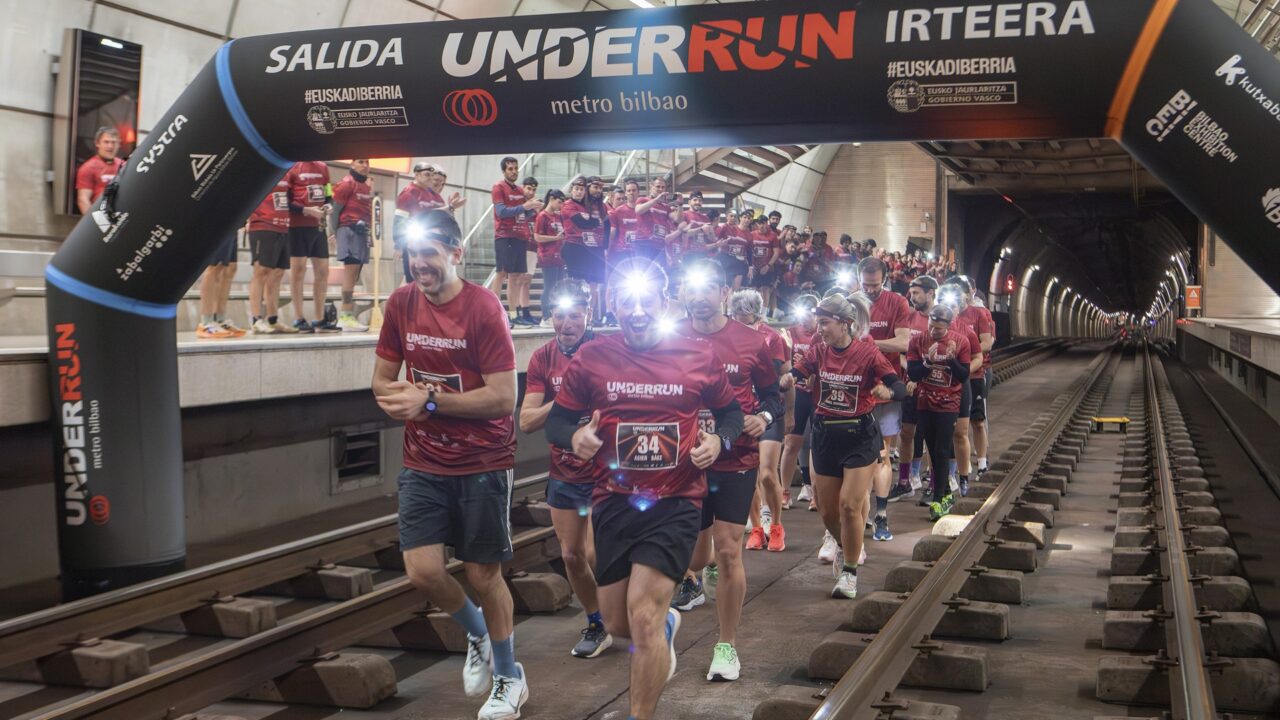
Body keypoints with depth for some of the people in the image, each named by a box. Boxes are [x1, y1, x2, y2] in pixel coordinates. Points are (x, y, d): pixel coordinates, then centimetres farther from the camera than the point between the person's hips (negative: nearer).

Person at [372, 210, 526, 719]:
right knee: (423, 571, -4)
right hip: (424, 463, 4)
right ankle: (479, 636, 29)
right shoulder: (401, 304, -1)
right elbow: (383, 380, 8)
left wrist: (430, 400, -21)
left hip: (482, 463, -4)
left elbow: (503, 397, -18)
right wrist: (400, 396, -15)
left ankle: (509, 678, 29)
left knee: (483, 574, 6)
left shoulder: (484, 308, -16)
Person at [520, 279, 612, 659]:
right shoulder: (543, 359, -1)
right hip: (563, 473, 5)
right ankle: (596, 625, 28)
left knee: (595, 554, -10)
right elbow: (526, 421, -7)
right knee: (571, 554, 9)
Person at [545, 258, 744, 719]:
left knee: (643, 614, -15)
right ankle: (665, 624, 51)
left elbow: (730, 412, 12)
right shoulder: (591, 358, -3)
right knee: (618, 624, 14)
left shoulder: (699, 357, -3)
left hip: (676, 503, -2)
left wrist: (719, 440, -10)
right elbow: (556, 421, 5)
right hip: (613, 503, 3)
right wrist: (574, 437, -18)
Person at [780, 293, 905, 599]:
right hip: (825, 434, 4)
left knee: (850, 505, -9)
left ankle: (849, 571, 7)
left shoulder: (867, 354, -12)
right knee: (827, 510, 11)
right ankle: (848, 547, 42)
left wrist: (887, 391, -38)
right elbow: (794, 375, -10)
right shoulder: (818, 352, -1)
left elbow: (900, 387, -15)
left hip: (860, 436, -4)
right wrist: (787, 380, -33)